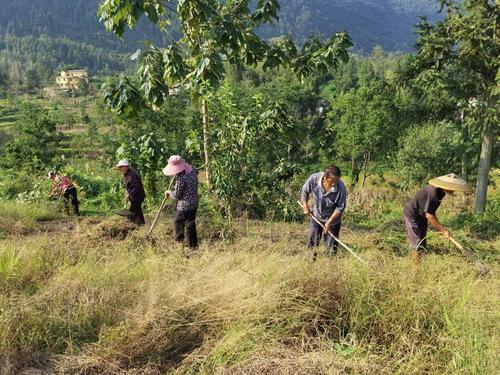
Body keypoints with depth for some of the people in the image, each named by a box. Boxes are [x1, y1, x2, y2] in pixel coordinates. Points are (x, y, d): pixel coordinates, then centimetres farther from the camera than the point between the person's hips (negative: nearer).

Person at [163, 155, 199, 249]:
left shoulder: (181, 179, -26)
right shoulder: (193, 171, -5)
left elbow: (176, 195, -15)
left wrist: (169, 193, 5)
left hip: (185, 206, -8)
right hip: (194, 203, 8)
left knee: (178, 223, 12)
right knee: (191, 223, 19)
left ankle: (180, 242, 18)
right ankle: (193, 245, 28)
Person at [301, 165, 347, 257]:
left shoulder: (341, 187, -31)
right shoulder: (314, 179, -26)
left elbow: (340, 207, -18)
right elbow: (305, 191, -4)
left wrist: (329, 221, -20)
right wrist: (305, 207, -1)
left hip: (333, 218, -2)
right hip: (316, 215, 2)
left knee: (331, 246, 7)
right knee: (313, 241, 15)